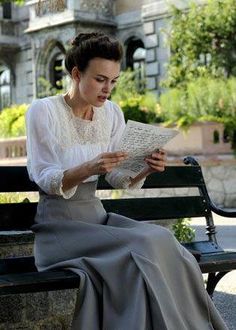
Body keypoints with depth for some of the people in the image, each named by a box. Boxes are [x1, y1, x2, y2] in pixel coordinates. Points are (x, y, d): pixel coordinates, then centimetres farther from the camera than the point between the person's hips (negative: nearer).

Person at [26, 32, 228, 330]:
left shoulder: (112, 113, 8)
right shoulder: (42, 112, -9)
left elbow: (120, 179, 7)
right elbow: (45, 180, -14)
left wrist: (145, 169, -15)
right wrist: (89, 168, -32)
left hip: (97, 216, 6)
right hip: (59, 225, -5)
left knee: (165, 243, -23)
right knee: (147, 247, -28)